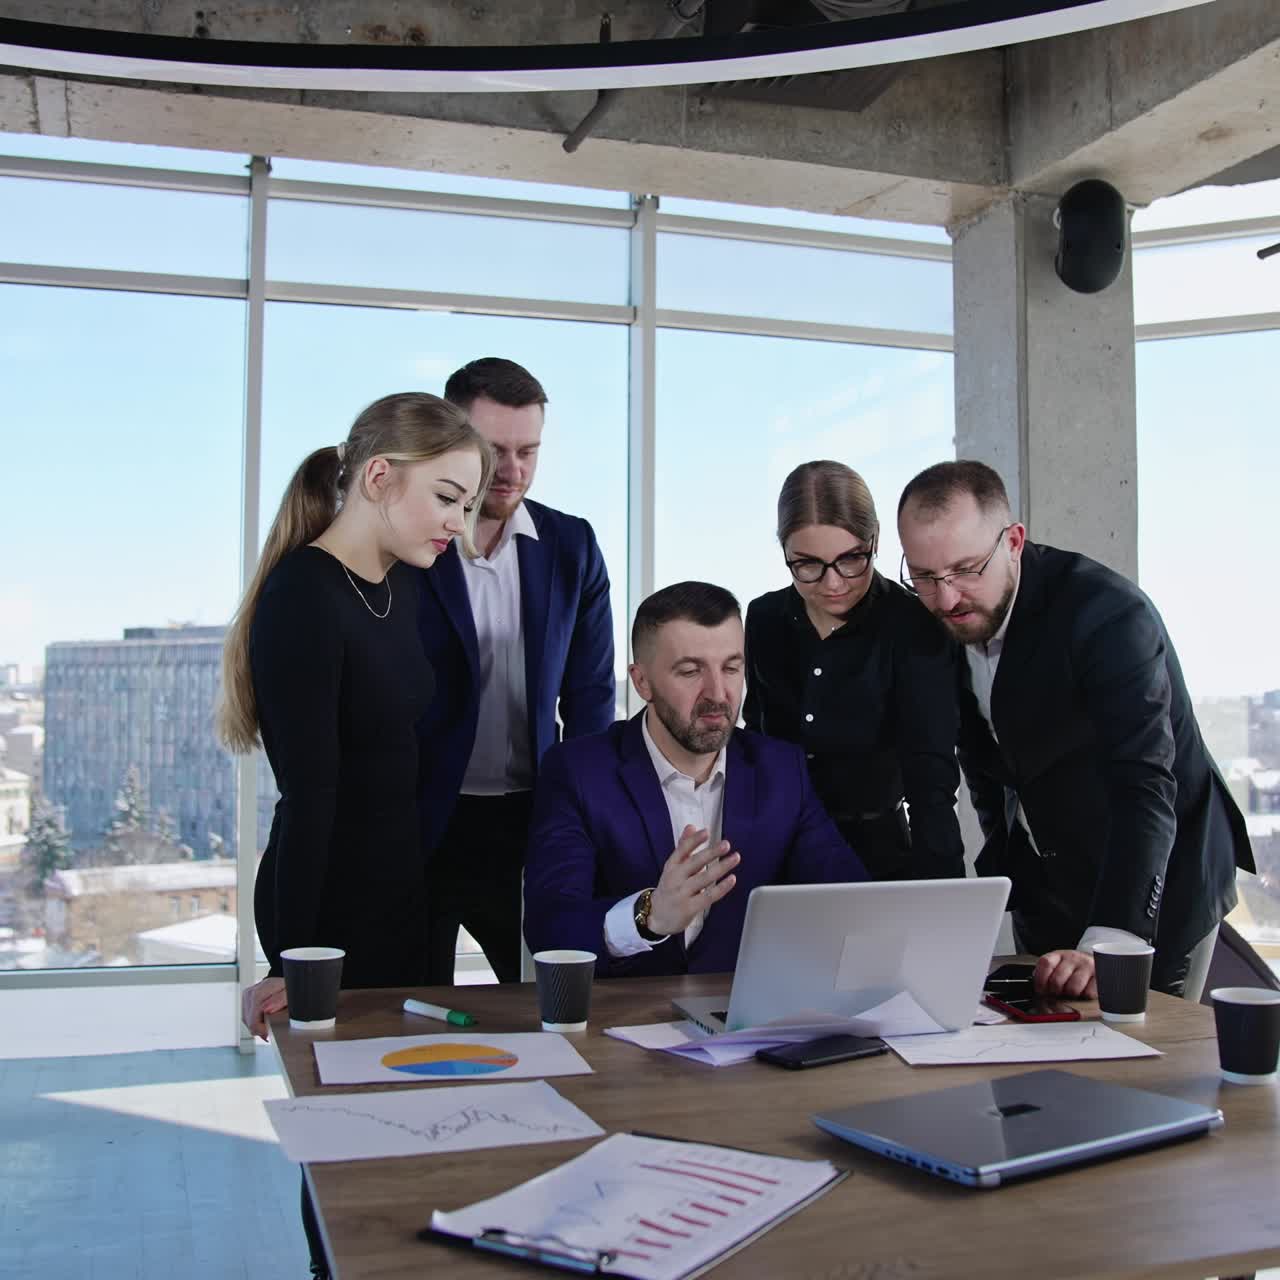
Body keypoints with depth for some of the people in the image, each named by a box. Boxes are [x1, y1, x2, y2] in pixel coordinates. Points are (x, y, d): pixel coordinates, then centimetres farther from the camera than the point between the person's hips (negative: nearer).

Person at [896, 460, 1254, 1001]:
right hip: (1041, 890, 6)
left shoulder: (1109, 613, -28)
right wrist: (1002, 860, 8)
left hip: (1149, 883, -6)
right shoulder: (944, 625, -7)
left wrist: (1107, 943, -46)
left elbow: (1145, 787, -37)